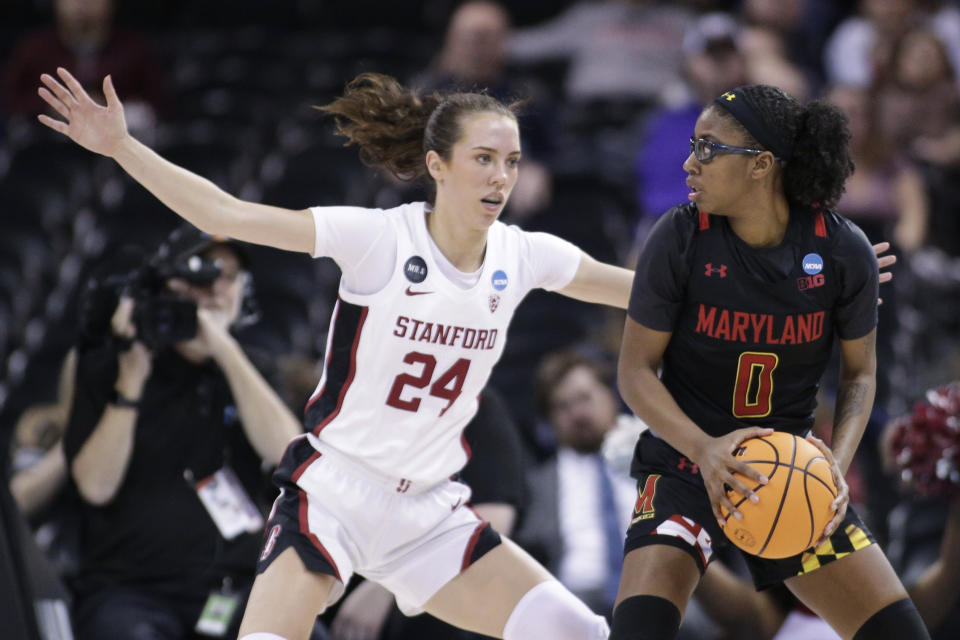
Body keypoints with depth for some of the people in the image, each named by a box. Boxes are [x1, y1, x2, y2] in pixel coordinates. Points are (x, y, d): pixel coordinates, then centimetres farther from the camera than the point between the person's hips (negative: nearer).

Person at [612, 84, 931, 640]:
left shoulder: (843, 250, -10)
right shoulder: (680, 239, -13)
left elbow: (860, 371, 4)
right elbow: (635, 370, -9)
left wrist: (838, 461, -15)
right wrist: (704, 449, -26)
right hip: (688, 462, -2)